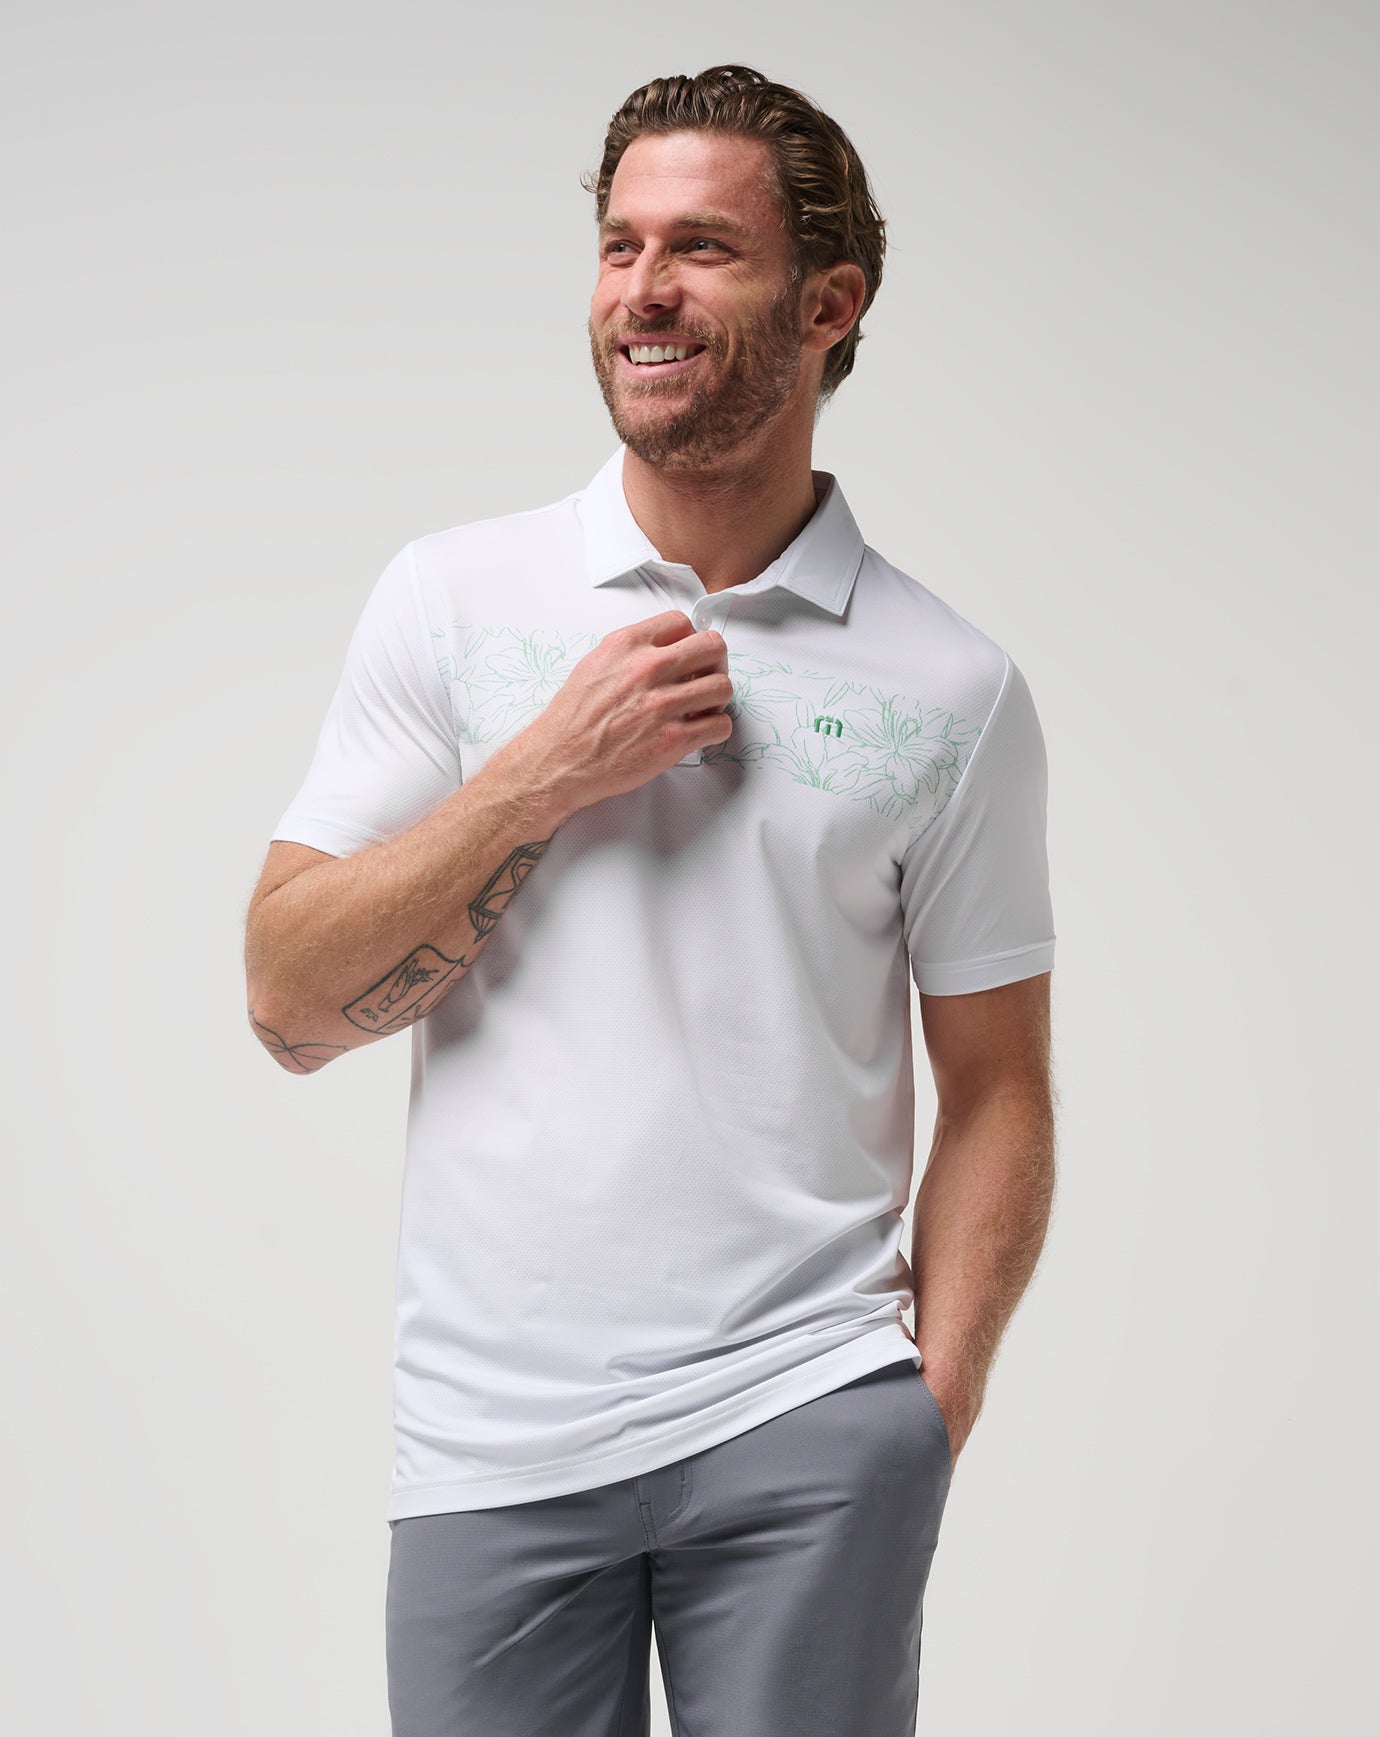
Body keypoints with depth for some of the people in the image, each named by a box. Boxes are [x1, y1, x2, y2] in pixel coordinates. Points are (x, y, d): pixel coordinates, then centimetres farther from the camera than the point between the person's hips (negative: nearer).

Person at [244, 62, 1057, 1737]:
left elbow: (994, 1087, 7)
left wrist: (936, 1388, -5)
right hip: (494, 1439, 1)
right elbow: (291, 1002, 0)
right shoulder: (453, 598, 4)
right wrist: (551, 771, -10)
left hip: (807, 1427, 0)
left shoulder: (951, 686, 3)